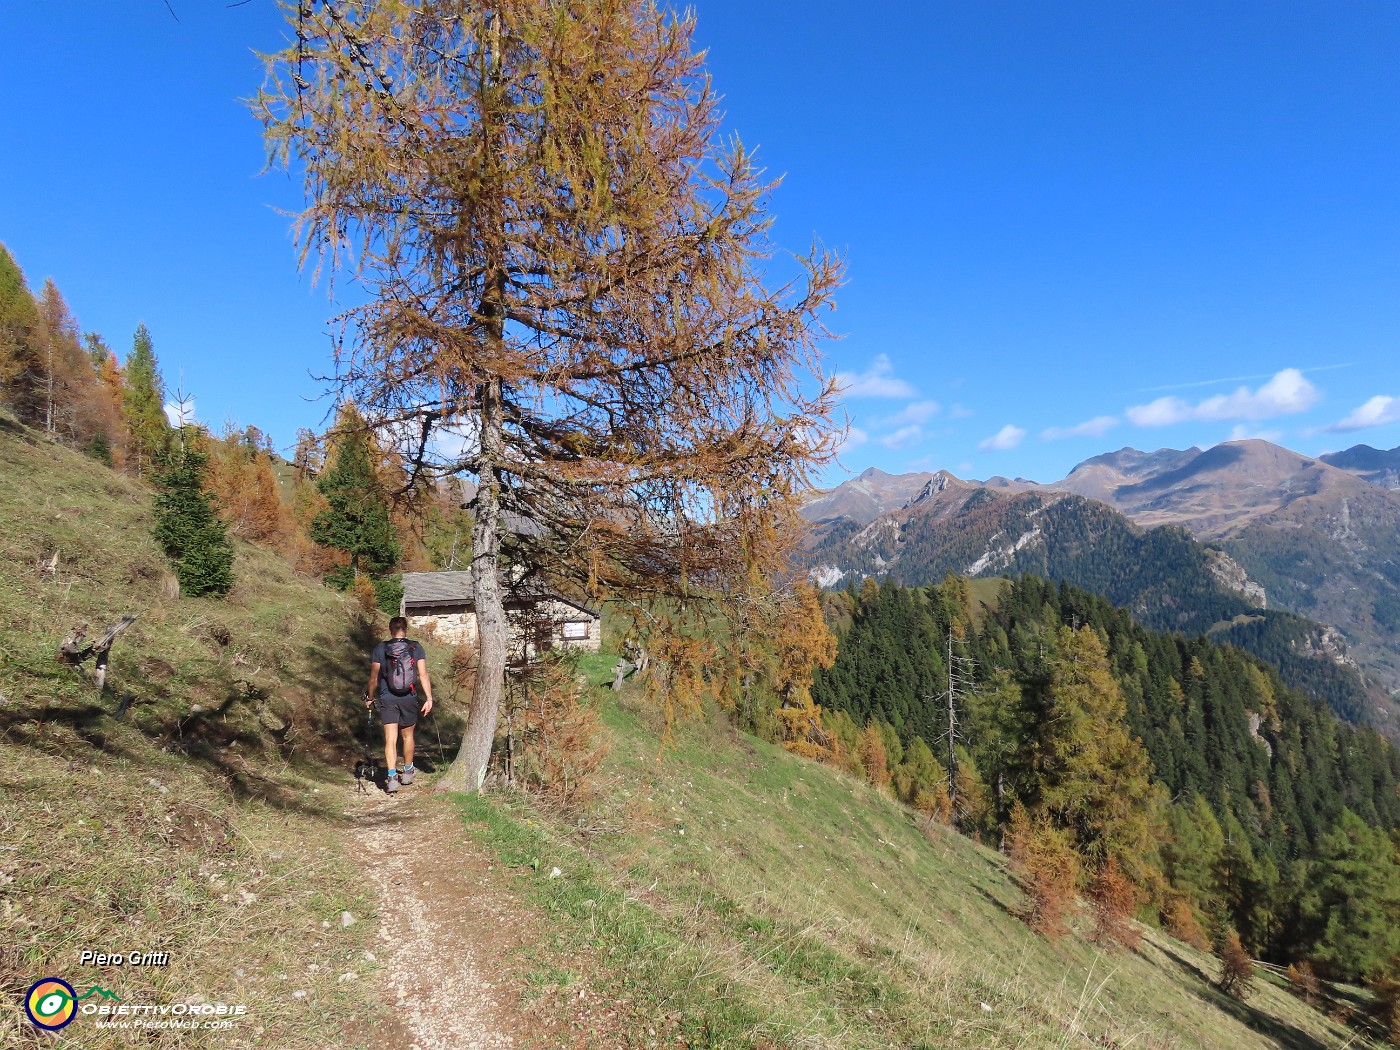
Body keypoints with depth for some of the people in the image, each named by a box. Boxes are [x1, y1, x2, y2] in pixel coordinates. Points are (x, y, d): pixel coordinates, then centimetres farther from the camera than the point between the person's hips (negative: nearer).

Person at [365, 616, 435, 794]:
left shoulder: (380, 649, -3)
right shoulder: (416, 648, -3)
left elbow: (374, 677, 2)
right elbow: (423, 675, -7)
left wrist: (370, 697, 16)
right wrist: (429, 698, -3)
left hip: (387, 699, -1)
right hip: (409, 699, 1)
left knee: (390, 739, 1)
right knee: (407, 736, 17)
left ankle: (392, 776, -9)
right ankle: (407, 771, 32)